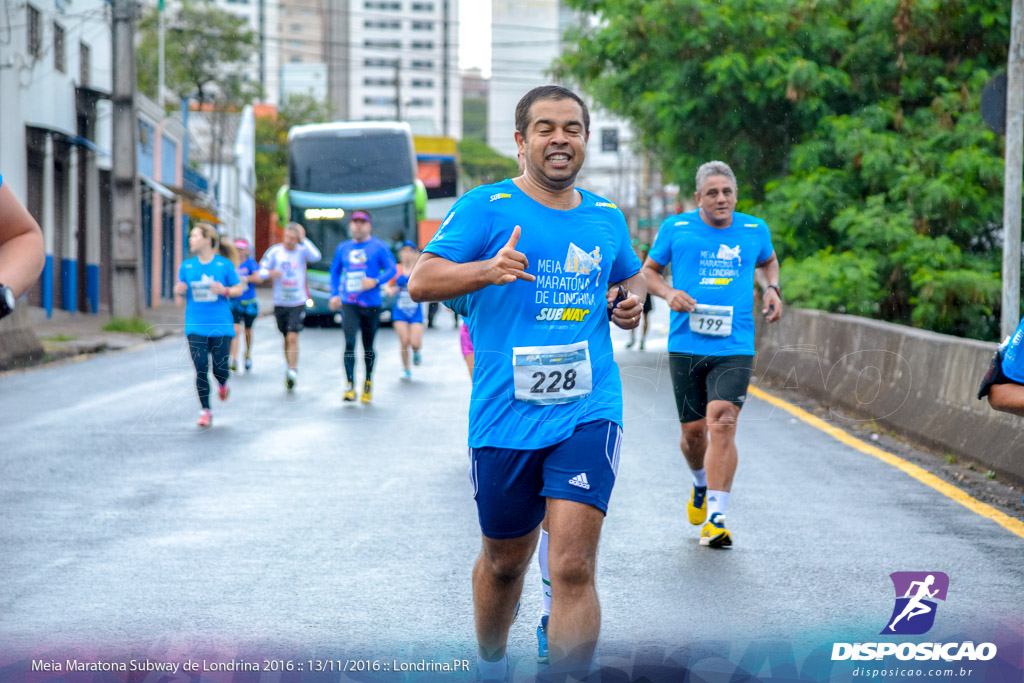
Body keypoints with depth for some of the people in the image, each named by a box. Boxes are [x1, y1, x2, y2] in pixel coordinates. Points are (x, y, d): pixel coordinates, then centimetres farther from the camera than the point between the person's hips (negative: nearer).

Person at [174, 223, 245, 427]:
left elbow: (239, 288, 5)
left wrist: (224, 290, -14)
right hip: (196, 326, 1)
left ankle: (222, 384, 35)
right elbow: (180, 301, 9)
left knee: (220, 370, -3)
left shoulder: (224, 264, -1)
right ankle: (205, 412, 4)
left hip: (221, 326, -1)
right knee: (201, 370, -7)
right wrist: (178, 293, -14)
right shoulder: (186, 266, 6)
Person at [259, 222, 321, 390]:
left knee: (292, 338, -14)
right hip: (280, 303, 2)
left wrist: (303, 239, -22)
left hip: (298, 303, -2)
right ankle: (290, 369, 29)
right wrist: (270, 273, -22)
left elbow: (316, 256, -26)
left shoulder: (302, 251, -4)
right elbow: (261, 272, -1)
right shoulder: (275, 251, -2)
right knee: (286, 338, 13)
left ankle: (293, 372, -12)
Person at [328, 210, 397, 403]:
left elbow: (392, 269, -4)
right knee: (349, 343, -14)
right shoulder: (343, 248, 11)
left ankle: (368, 382, 28)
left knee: (368, 347, 7)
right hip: (349, 304, 1)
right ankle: (350, 386, -13)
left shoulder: (378, 247, 0)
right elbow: (335, 271, 21)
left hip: (371, 304, -1)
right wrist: (334, 294, 9)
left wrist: (376, 281, -20)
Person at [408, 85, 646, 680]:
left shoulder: (607, 218, 12)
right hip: (504, 414, -1)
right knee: (505, 561, 16)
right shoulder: (486, 208, -2)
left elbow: (633, 274, 31)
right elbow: (421, 281, -11)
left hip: (588, 413, 1)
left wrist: (633, 297, 7)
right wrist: (488, 269, -29)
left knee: (573, 567, -15)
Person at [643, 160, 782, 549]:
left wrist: (773, 289, 9)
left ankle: (716, 517, -17)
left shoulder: (754, 230, 8)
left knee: (722, 422, -17)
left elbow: (769, 260, 29)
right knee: (693, 430, 7)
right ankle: (701, 484, 41)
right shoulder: (676, 229, 3)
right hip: (686, 346, 1)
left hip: (735, 347, 0)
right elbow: (649, 269, 14)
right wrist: (668, 293, -5)